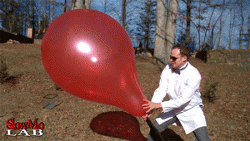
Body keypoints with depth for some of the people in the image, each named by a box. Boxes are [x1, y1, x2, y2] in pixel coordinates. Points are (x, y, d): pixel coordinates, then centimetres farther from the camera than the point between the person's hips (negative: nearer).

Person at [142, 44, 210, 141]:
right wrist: (150, 108, -30)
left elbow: (183, 99, -31)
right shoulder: (168, 69, -11)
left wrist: (159, 105, -35)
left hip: (192, 110, -4)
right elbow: (160, 91, -15)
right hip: (173, 108, 4)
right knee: (154, 129, 2)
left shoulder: (194, 75, -27)